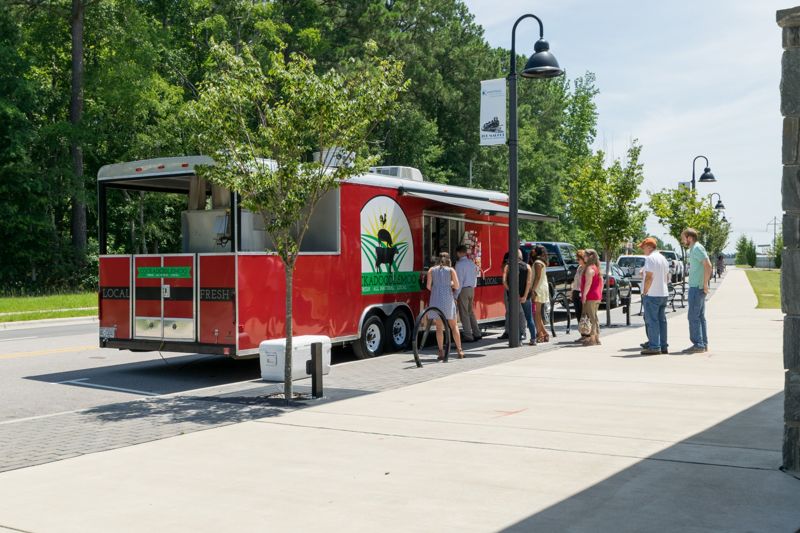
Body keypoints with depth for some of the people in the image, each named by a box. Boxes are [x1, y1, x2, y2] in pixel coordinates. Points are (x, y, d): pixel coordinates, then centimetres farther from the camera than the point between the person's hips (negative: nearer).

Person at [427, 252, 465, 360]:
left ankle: (441, 352, 1)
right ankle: (459, 350, 8)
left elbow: (428, 286, 1)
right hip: (448, 299, -1)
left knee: (439, 327, 4)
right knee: (453, 325, 9)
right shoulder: (451, 270, 3)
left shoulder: (431, 270, 6)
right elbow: (456, 286, -1)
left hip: (436, 299, 1)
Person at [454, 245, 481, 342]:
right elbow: (475, 277, 14)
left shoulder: (459, 264, -13)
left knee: (464, 313, -1)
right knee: (471, 312, 17)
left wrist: (456, 295, -14)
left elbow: (459, 281, -17)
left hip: (463, 290, -8)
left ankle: (468, 336, 0)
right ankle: (477, 333, 18)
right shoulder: (472, 263, 10)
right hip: (471, 289, 8)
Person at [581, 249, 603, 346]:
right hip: (597, 296, 10)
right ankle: (597, 337, 18)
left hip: (590, 297, -10)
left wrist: (584, 294, -20)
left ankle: (592, 338, -8)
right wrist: (600, 292, 22)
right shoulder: (597, 268, 16)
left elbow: (588, 283, -21)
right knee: (594, 317, 15)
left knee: (591, 317, -8)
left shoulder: (589, 268, -14)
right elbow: (601, 282, 20)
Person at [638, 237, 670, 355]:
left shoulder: (650, 258, -14)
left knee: (652, 321, -5)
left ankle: (654, 347, -7)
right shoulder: (663, 258, 15)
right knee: (662, 320, 11)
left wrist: (645, 292, -14)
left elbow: (649, 277, -20)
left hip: (652, 294, -9)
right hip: (663, 294, 9)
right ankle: (663, 346, 14)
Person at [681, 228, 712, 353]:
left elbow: (708, 265, -22)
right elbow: (706, 266, 24)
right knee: (700, 317, 11)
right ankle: (704, 344, 15)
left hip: (696, 288, -10)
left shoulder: (697, 248, -13)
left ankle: (698, 345, -6)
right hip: (696, 287, 10)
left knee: (693, 317, -8)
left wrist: (705, 283, -19)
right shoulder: (693, 249, 18)